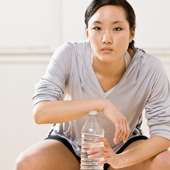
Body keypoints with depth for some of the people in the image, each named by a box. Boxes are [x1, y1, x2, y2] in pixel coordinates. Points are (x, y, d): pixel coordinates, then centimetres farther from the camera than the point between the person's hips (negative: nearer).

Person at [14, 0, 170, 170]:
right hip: (69, 143, 0)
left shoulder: (150, 69, -23)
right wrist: (101, 104, -42)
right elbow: (40, 112, -33)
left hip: (124, 147, 0)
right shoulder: (69, 55, -25)